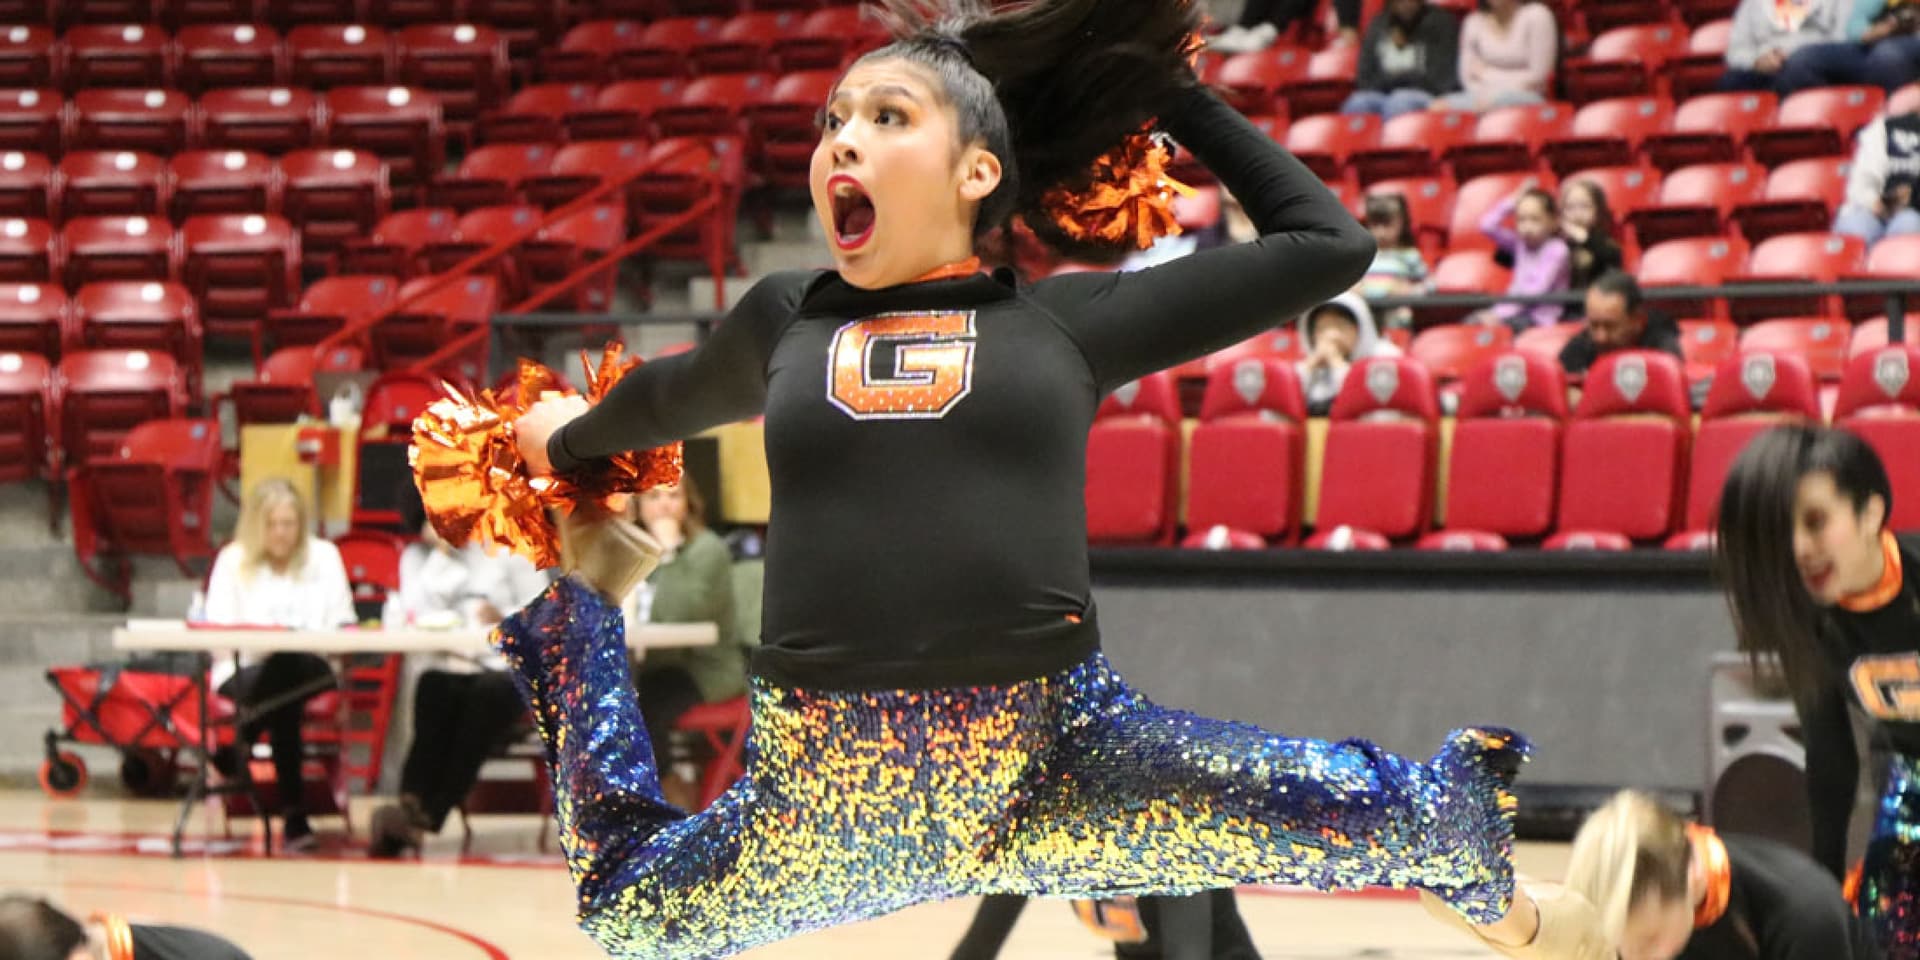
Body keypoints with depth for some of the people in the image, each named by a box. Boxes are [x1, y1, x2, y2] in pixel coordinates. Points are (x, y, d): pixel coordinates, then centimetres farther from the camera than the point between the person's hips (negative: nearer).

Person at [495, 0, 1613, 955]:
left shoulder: (1068, 318, 6)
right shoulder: (786, 320, 12)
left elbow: (1327, 242, 12)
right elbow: (674, 397, 36)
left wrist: (1179, 97, 18)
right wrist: (572, 440, 55)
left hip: (1055, 758, -2)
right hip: (826, 787, 2)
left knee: (1391, 816, -16)